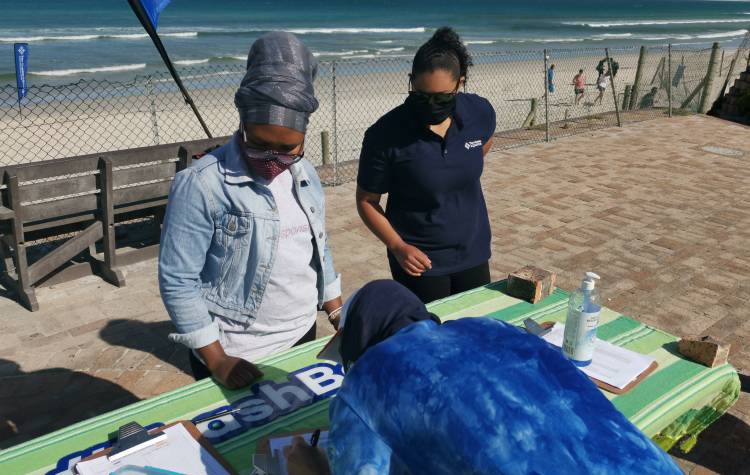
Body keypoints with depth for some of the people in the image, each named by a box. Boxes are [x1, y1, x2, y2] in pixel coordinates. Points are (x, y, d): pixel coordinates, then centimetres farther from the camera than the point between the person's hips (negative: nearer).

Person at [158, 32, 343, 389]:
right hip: (236, 356, -6)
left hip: (303, 336, 6)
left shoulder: (304, 174, 0)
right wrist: (216, 360, -18)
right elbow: (177, 281, -18)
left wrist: (340, 318, 9)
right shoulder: (202, 185, -20)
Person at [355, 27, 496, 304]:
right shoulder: (385, 135, -20)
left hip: (473, 253, 4)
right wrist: (397, 246, -21)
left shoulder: (481, 113, -9)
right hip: (420, 261, -4)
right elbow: (366, 201, -10)